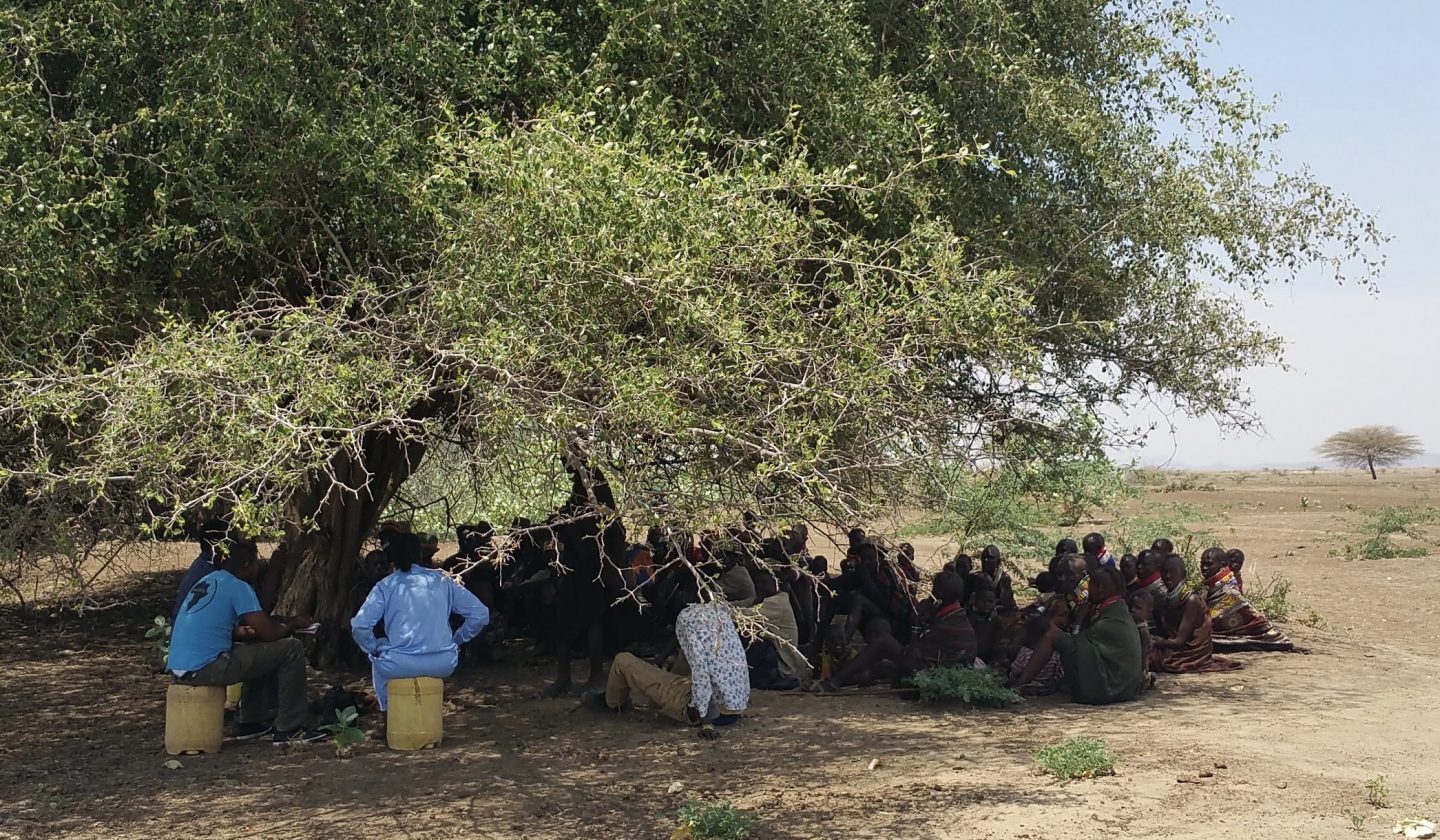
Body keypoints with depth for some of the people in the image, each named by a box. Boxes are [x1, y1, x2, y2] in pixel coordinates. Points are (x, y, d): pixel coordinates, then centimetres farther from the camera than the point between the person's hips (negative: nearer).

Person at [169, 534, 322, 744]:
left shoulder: (206, 582, 17)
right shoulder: (237, 587, -9)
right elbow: (269, 634, -11)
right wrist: (291, 624, 8)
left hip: (179, 669, 10)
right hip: (205, 669, -9)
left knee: (260, 653, 31)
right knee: (291, 649, -5)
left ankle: (249, 723, 31)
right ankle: (289, 730, -1)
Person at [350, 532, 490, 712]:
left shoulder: (385, 586, 2)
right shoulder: (442, 580, 8)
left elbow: (360, 627, -10)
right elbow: (481, 615, 5)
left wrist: (374, 648, 8)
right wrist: (457, 640, 17)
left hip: (400, 666, -1)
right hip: (444, 665, 2)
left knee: (379, 661, 35)